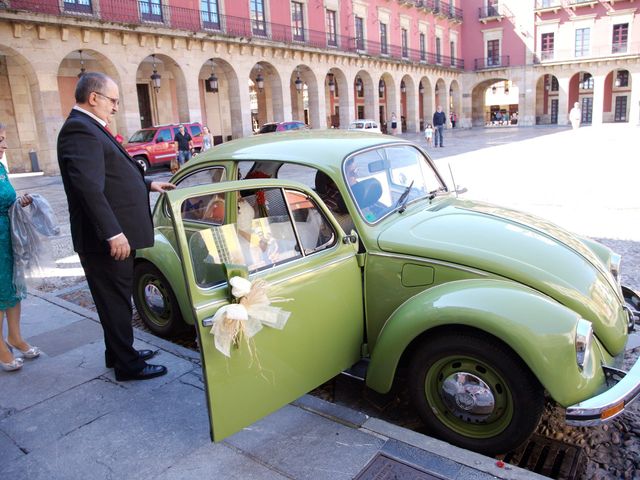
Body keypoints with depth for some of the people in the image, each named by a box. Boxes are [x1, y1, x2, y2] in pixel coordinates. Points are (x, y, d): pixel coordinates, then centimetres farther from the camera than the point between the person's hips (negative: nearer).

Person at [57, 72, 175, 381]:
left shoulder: (89, 128, 15)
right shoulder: (80, 130, -17)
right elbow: (89, 187, -26)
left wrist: (148, 185, 26)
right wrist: (114, 233, -29)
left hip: (115, 235, 10)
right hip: (107, 240, -10)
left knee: (117, 299, 20)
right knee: (115, 301, 3)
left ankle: (119, 353, 36)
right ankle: (127, 365, 17)